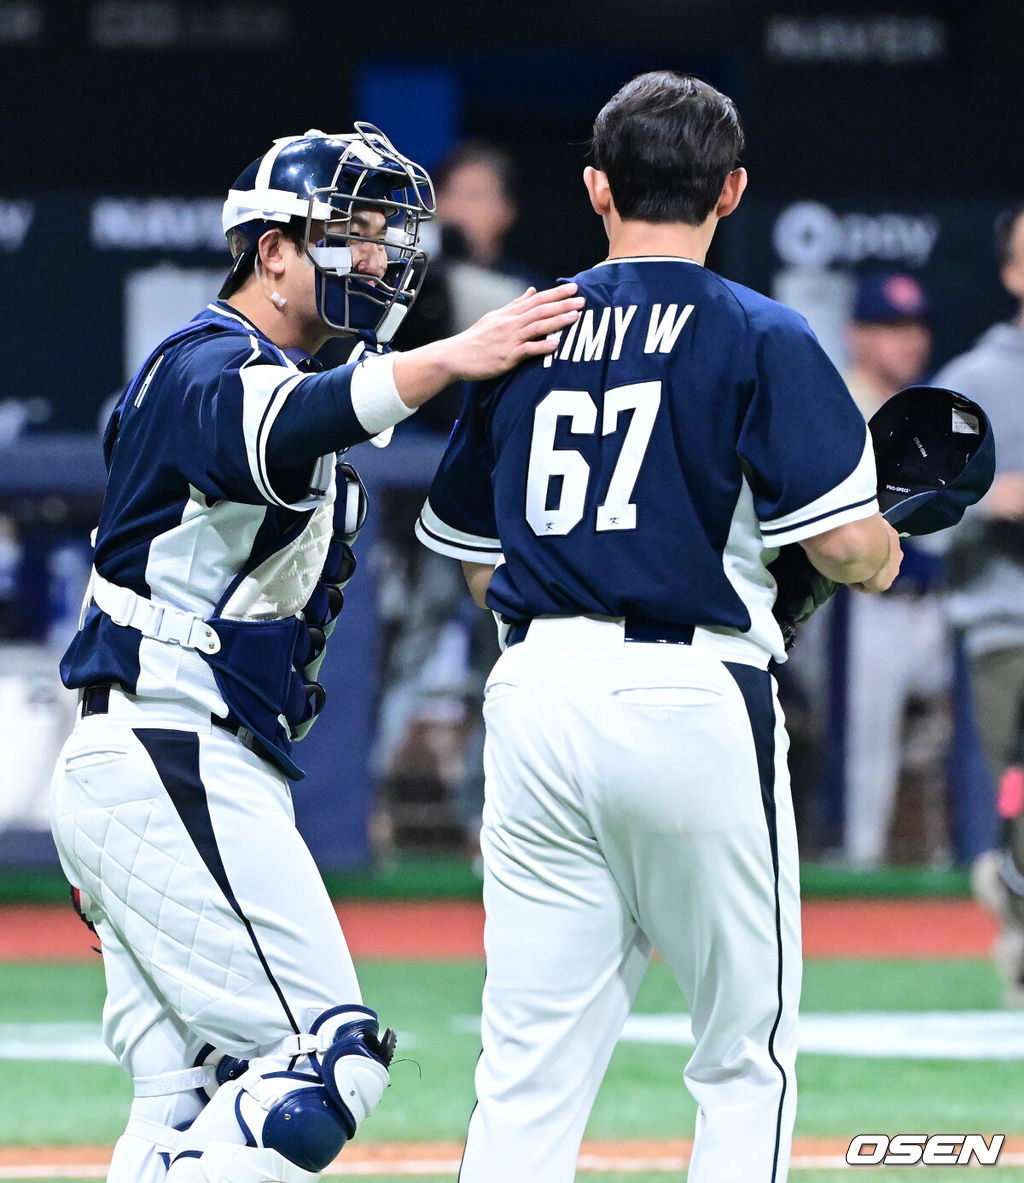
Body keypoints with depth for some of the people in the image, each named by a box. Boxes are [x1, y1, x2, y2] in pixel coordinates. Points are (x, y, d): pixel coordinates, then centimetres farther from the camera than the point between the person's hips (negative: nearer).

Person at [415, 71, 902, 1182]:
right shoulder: (759, 338, -3)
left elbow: (476, 561, 16)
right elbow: (845, 539, -10)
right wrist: (886, 556, 12)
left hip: (535, 701, 4)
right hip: (693, 703, -4)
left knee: (529, 1067, 4)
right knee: (746, 1057, 7)